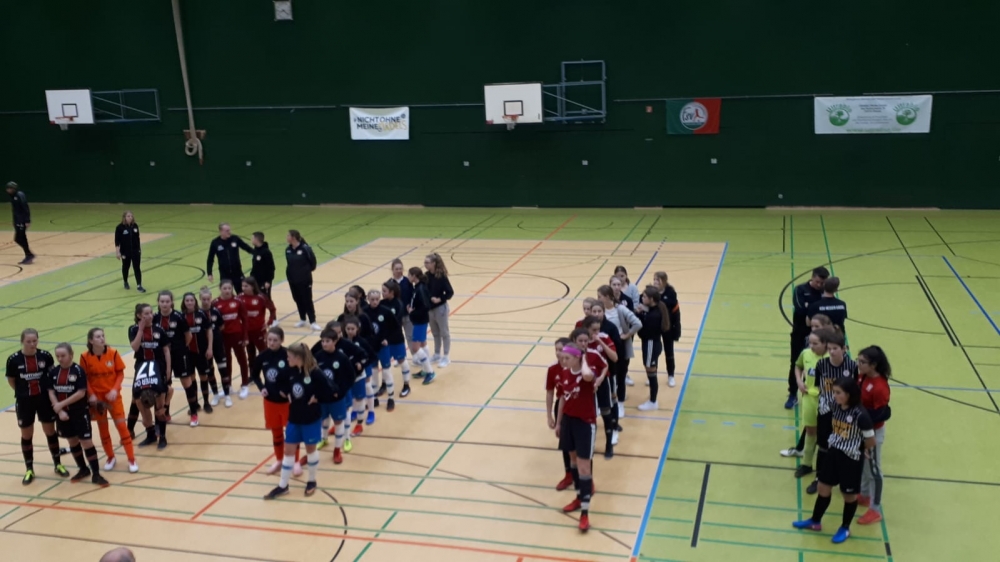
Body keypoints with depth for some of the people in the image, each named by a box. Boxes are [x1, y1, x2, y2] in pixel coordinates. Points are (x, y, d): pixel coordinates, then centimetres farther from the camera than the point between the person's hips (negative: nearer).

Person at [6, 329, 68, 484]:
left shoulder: (45, 356, -10)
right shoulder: (14, 360, -12)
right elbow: (11, 380, 2)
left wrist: (43, 390, 0)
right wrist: (24, 392, 3)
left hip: (44, 399, 1)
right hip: (24, 401, -1)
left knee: (50, 432, 10)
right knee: (26, 435, 10)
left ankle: (58, 465, 26)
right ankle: (29, 470, 24)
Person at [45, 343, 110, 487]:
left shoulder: (78, 370, -13)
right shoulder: (53, 372, 1)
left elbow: (81, 393, -17)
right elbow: (51, 393, 0)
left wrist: (62, 404, -16)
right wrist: (59, 410, -10)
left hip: (80, 412, -5)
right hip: (63, 413, 5)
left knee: (86, 441, -5)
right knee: (72, 441, 15)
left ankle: (96, 474, 1)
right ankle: (83, 469, 31)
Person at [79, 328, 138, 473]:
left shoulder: (113, 353, -11)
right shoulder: (85, 357, -11)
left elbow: (120, 374, -4)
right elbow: (85, 378, -3)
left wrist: (115, 390, -16)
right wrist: (91, 394, -15)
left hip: (113, 395, 0)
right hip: (97, 397, 1)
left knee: (122, 426, -1)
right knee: (102, 428, 11)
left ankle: (131, 460, 7)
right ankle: (111, 458, 28)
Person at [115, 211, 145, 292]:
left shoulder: (135, 226, 0)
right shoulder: (120, 227, -11)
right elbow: (117, 241, -10)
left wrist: (140, 249, 12)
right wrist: (117, 252, -13)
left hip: (135, 251, 2)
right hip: (125, 252, -2)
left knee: (137, 268, -2)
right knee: (126, 267, 15)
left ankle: (139, 286, -2)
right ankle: (126, 283, 35)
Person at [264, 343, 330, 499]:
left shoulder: (315, 373, -19)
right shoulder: (291, 371, -3)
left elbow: (327, 391, -14)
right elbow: (286, 387, 14)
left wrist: (316, 399, -17)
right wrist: (286, 394, -4)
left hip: (311, 419, -5)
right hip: (294, 418, 5)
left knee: (310, 449, 12)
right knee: (288, 450, 10)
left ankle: (312, 481, 31)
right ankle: (282, 486, 20)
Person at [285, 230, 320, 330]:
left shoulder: (305, 248, -19)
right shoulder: (288, 250, -1)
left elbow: (313, 260, -9)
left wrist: (310, 269, 3)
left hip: (305, 279, -6)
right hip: (292, 279, 6)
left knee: (307, 300, -1)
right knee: (298, 300, 14)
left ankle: (313, 322, 4)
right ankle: (302, 319, 27)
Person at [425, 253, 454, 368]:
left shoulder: (441, 276, -19)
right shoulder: (427, 275, -1)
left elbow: (450, 292, -18)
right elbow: (424, 291, 5)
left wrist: (440, 299, -25)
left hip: (440, 308, -6)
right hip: (430, 308, 6)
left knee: (444, 333, 7)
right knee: (435, 333, 19)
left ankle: (446, 357, 17)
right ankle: (437, 355, 32)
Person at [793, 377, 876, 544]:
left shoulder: (860, 414, -27)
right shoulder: (834, 405, -9)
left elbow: (871, 440, -17)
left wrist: (865, 451, 1)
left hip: (851, 458, -6)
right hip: (833, 452, 6)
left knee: (849, 494, 14)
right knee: (824, 487, 17)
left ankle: (845, 528, 33)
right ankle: (815, 521, 35)